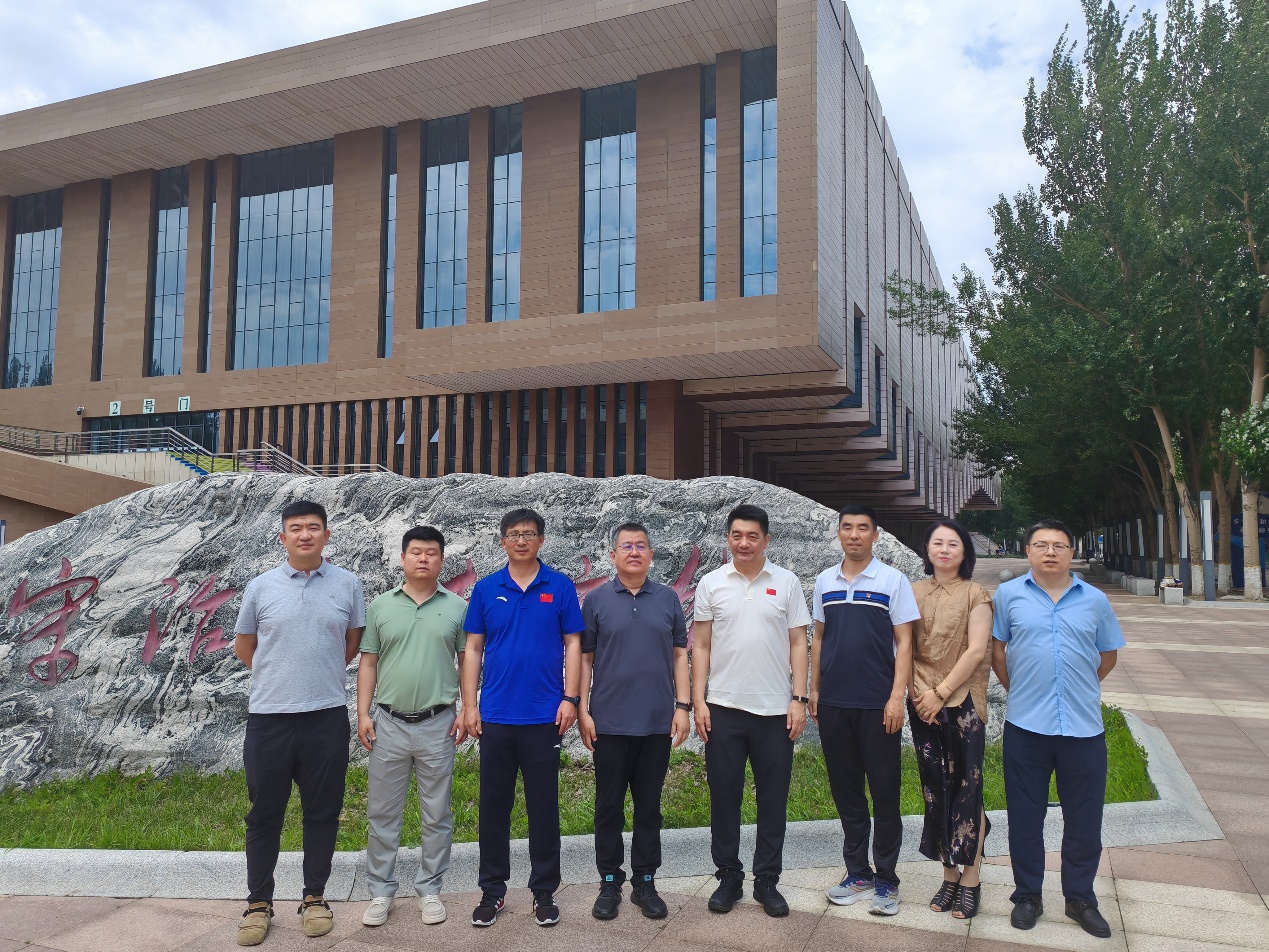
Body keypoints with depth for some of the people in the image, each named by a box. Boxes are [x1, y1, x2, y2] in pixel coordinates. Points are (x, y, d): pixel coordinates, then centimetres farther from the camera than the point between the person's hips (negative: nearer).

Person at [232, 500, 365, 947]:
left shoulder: (347, 584, 2)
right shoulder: (260, 587, 2)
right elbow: (243, 646, 13)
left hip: (327, 714, 0)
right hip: (268, 714, 0)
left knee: (323, 811, 8)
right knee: (264, 813, 8)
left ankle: (314, 897, 24)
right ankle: (259, 902, 23)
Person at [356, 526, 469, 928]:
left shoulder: (457, 607, 1)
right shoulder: (380, 606, 4)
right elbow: (368, 663, 5)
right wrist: (363, 714, -1)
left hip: (438, 725, -1)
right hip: (388, 724, 1)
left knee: (437, 815, 8)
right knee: (382, 813, 9)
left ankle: (430, 889, 22)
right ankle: (381, 891, 22)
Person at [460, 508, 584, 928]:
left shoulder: (561, 587, 1)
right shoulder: (486, 589, 5)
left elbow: (573, 644, 2)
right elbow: (473, 649, 6)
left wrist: (570, 698, -7)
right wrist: (469, 705, 0)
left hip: (544, 716, -1)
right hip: (495, 716, 1)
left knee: (544, 806, 6)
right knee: (493, 805, 9)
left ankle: (544, 891, 20)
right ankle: (492, 889, 22)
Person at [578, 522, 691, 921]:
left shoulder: (668, 599, 6)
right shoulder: (597, 600, 2)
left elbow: (679, 655, 8)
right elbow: (585, 658, 2)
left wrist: (682, 705, 0)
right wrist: (582, 710, -3)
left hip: (657, 722, 1)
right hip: (609, 722, -1)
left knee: (649, 806, 10)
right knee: (609, 805, 7)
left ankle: (645, 882, 22)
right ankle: (610, 883, 20)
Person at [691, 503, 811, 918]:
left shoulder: (787, 583, 2)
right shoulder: (711, 584, 3)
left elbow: (798, 644, 3)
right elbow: (701, 646, 4)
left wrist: (798, 699, -4)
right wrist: (698, 701, -2)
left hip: (775, 709, 0)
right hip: (723, 708, 0)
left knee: (773, 798, 7)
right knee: (723, 795, 7)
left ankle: (767, 881, 20)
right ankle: (728, 877, 22)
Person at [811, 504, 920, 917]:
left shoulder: (893, 580, -3)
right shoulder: (825, 581, 8)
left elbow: (904, 642, -5)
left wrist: (896, 697, -12)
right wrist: (814, 689, 10)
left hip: (877, 704, -4)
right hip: (833, 703, 4)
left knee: (884, 792, 3)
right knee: (845, 790, 12)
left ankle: (886, 879, 16)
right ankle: (857, 872, 25)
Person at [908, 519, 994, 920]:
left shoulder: (975, 594, -2)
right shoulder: (914, 593, 8)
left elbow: (976, 650, -10)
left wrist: (941, 692, -12)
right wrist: (917, 689, -5)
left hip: (963, 702, -4)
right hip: (922, 703, 4)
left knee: (967, 788, -1)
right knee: (935, 789, 8)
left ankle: (970, 879, 10)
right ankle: (949, 874, 19)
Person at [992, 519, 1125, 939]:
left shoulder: (1094, 600, 5)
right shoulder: (1008, 595, 1)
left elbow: (1108, 653, 15)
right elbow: (997, 650, 6)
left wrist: (1081, 688, 10)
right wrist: (1019, 691, 4)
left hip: (1084, 727, 1)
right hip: (1026, 726, -1)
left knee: (1084, 819, 9)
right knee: (1025, 817, 8)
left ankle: (1080, 898, 26)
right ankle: (1027, 895, 23)